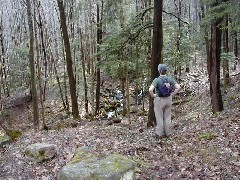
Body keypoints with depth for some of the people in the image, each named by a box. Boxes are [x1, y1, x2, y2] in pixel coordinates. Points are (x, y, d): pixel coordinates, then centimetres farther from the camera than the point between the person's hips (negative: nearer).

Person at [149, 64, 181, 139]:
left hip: (159, 100, -4)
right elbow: (178, 87, -5)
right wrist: (172, 94, 4)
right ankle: (168, 133, 22)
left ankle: (159, 134, 13)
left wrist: (153, 95, -10)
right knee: (167, 117, 14)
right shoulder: (170, 79, -3)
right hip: (168, 99, 4)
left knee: (159, 118, 6)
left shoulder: (157, 80, -16)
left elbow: (150, 89, -28)